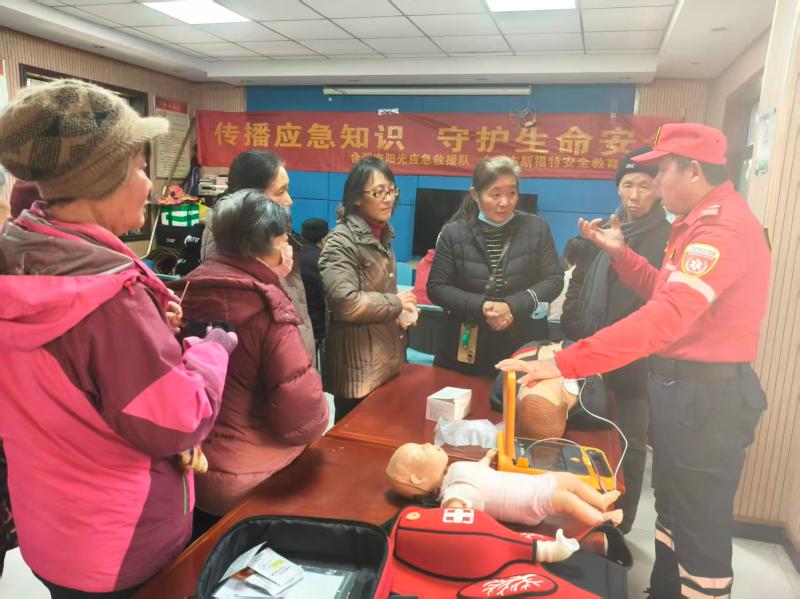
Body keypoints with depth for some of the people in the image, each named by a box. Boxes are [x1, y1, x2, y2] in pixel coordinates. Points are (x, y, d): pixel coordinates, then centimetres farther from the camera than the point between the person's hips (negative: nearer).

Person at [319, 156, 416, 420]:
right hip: (359, 368, -8)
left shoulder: (382, 235, 12)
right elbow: (345, 303, -28)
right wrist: (397, 303, -15)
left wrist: (398, 317, 8)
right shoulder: (341, 241, -16)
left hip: (388, 360, 8)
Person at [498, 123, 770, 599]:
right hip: (684, 385, 11)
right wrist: (620, 254, 7)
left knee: (701, 527, 4)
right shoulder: (708, 221, 14)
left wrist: (565, 364, -40)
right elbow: (667, 292, 20)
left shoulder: (722, 226, -21)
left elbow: (667, 315, -35)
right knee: (674, 509, 23)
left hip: (707, 394, -11)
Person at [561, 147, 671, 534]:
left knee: (628, 443, 9)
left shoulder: (669, 238, -7)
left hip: (637, 361, -5)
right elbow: (578, 284, 12)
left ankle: (618, 525, 25)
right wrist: (574, 329, 3)